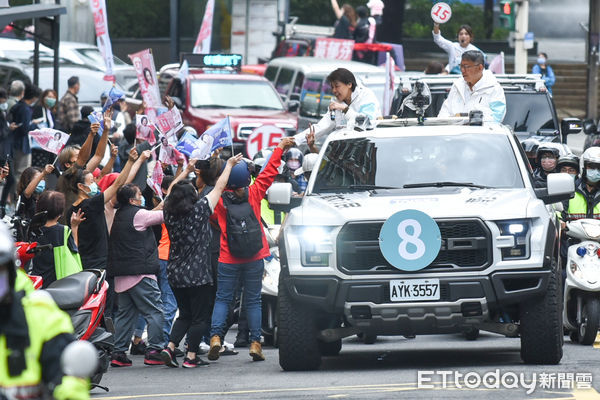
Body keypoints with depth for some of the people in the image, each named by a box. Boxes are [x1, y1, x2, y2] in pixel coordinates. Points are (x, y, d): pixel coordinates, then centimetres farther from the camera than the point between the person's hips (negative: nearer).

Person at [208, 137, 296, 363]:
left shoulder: (220, 200, -7)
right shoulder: (254, 193, -5)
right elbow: (269, 172, 5)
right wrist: (279, 148, 14)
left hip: (228, 259, -1)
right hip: (255, 259, 1)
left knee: (222, 299, 7)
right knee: (253, 300, 7)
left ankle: (216, 336, -9)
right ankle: (255, 342, 3)